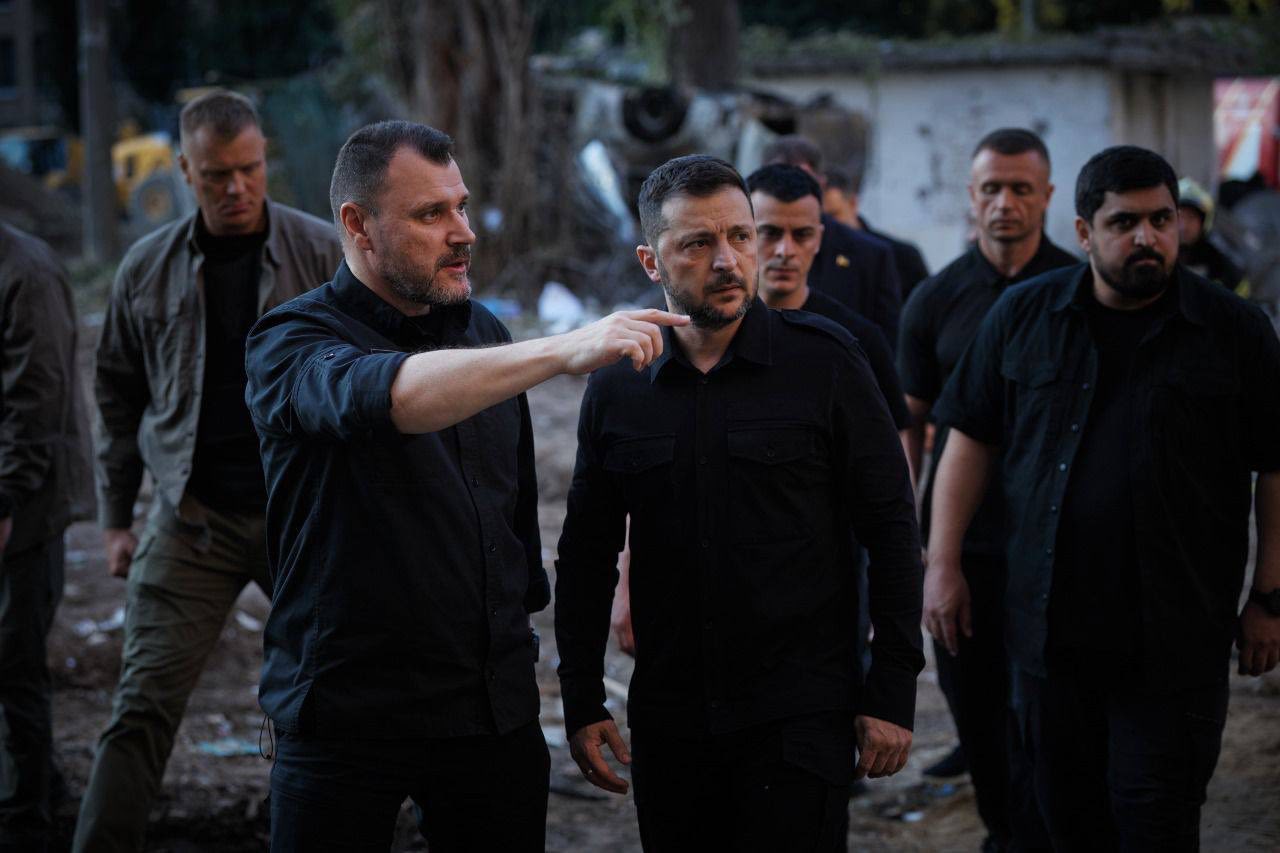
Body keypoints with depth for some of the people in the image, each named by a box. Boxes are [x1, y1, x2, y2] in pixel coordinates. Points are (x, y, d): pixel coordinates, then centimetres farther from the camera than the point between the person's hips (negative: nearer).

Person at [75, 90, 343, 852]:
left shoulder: (320, 254, -2)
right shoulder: (148, 269, 5)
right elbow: (119, 396, 14)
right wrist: (117, 519, 13)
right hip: (192, 519, 1)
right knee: (144, 709, -6)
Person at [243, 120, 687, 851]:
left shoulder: (481, 332, 11)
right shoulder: (292, 344, -9)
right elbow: (381, 398, -32)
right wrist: (566, 351, -40)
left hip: (495, 708, 5)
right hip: (351, 710, -5)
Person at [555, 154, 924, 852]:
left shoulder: (822, 361, -4)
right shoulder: (616, 387, 4)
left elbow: (890, 527, -2)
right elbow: (587, 553, 12)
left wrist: (892, 693, -6)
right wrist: (582, 703, 8)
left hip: (802, 716, -3)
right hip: (667, 726, 3)